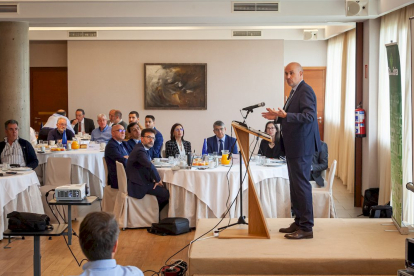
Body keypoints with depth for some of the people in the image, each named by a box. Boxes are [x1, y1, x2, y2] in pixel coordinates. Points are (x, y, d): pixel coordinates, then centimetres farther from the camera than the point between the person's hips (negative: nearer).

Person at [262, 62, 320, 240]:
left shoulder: (305, 91, -13)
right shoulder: (294, 92, 18)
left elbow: (309, 115, -25)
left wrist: (286, 115, -33)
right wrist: (278, 117, 13)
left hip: (301, 147, -11)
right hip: (293, 146, 11)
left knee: (301, 184, -9)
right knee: (295, 184, 14)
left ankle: (306, 228, -5)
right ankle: (299, 222, 22)